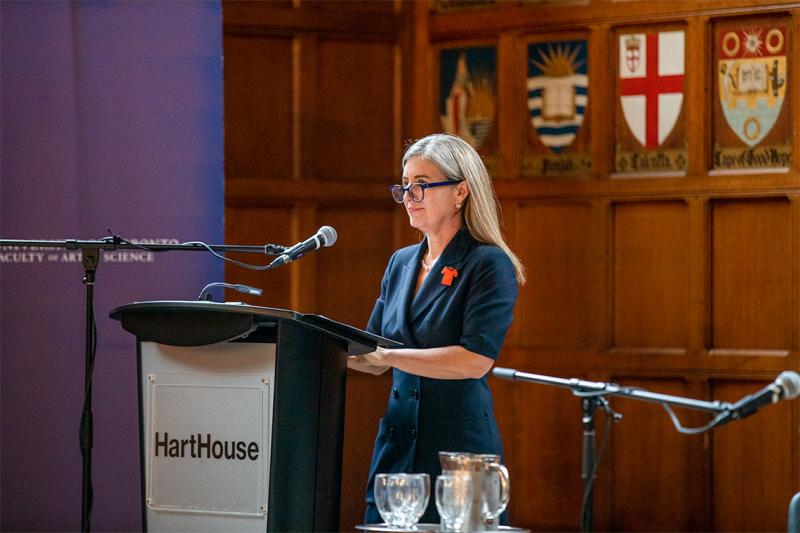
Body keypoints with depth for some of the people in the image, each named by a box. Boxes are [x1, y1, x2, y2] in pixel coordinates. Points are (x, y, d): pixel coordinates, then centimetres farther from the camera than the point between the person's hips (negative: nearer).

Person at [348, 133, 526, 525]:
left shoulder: (489, 265, -7)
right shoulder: (402, 263, 15)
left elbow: (475, 359, -18)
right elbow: (376, 358, 19)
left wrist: (388, 354, -20)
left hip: (459, 447, -6)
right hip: (396, 444, 6)